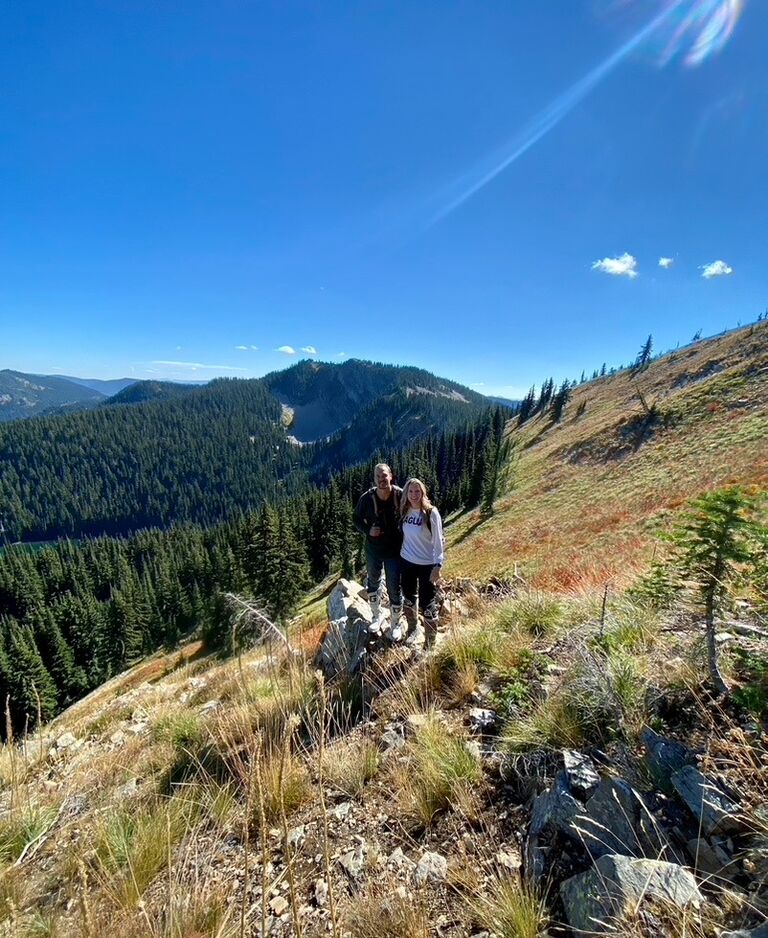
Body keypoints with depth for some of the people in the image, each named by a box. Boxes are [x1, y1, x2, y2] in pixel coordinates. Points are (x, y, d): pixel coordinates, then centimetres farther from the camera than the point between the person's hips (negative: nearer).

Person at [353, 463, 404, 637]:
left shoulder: (401, 495, -17)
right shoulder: (366, 498, -14)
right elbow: (357, 519, 1)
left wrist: (406, 539, -9)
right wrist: (368, 530, -17)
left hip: (395, 550, -2)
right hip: (373, 549, 2)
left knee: (394, 588, 6)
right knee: (373, 583, 20)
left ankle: (396, 624, 28)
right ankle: (377, 616, 44)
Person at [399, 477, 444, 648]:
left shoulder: (431, 513, -15)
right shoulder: (405, 512, -1)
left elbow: (438, 541, -14)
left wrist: (438, 566, -19)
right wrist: (401, 557, 11)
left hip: (427, 565, -5)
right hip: (406, 563, 5)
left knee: (427, 605, 0)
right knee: (408, 599, 20)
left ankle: (430, 644, 17)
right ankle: (412, 630, 44)